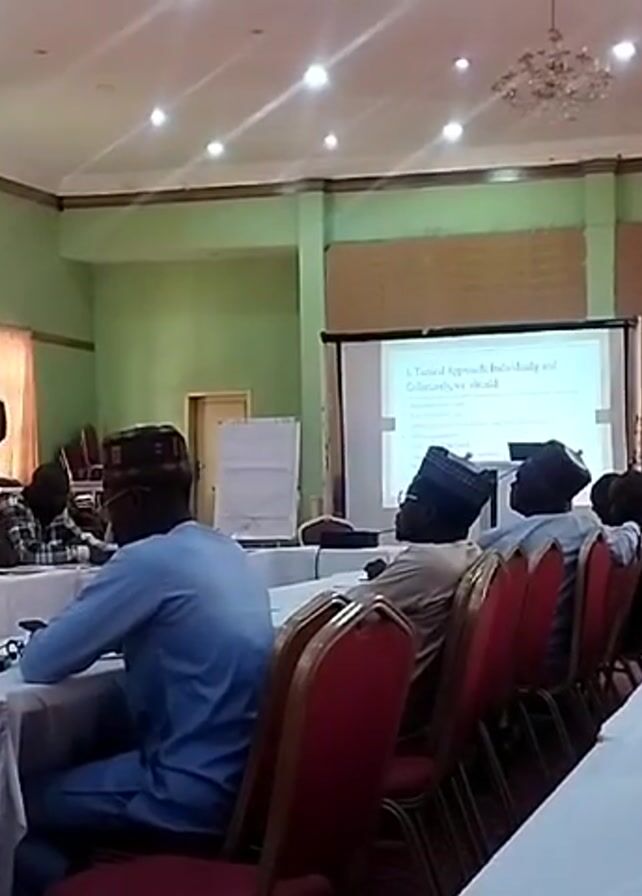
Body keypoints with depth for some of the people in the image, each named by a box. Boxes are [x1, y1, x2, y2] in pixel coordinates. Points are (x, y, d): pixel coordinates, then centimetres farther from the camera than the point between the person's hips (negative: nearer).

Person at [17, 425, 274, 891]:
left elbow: (39, 665, -12)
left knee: (22, 800, 9)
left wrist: (44, 638, 9)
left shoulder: (149, 559, -18)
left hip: (193, 796, -8)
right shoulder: (229, 552, 7)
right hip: (244, 775, 8)